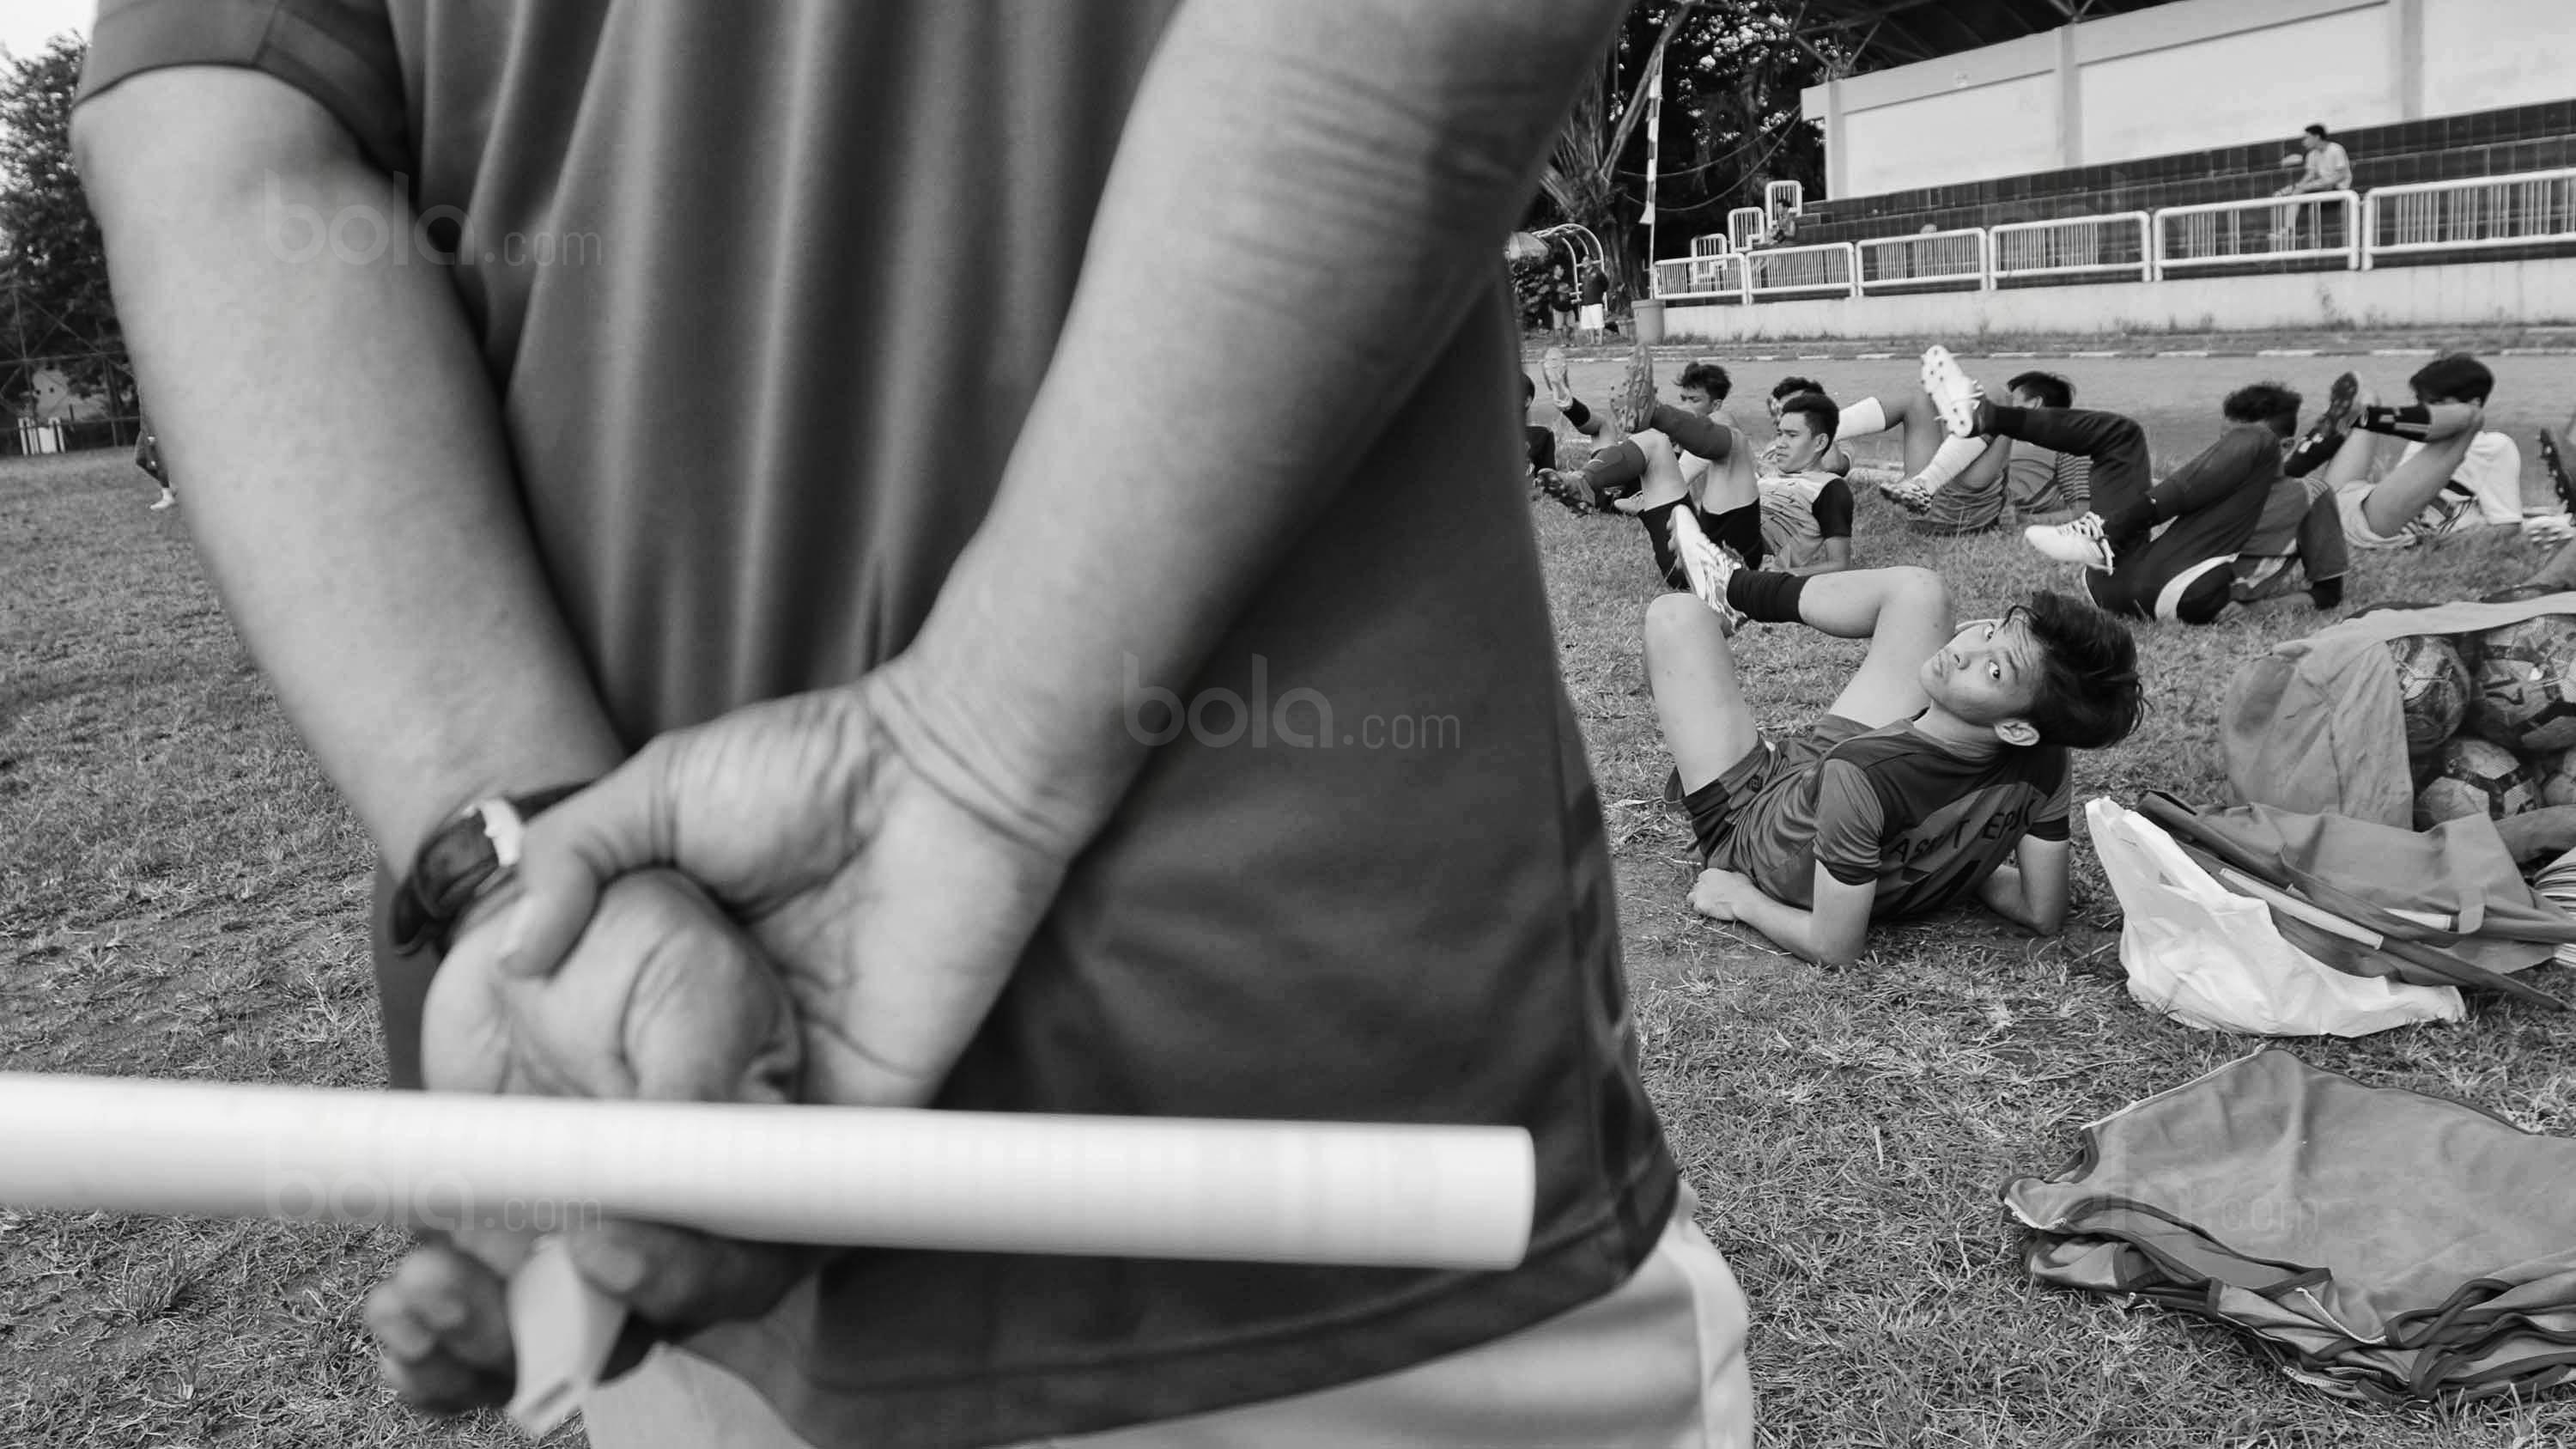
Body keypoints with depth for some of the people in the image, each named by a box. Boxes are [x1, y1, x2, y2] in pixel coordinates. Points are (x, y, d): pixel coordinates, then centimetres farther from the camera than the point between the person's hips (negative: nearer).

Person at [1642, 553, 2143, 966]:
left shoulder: (1860, 779, -48)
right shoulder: (2047, 766, -29)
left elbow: (1834, 949, -36)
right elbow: (2044, 914, -16)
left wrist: (1740, 899, -19)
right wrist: (1963, 865, 0)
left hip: (1751, 816, -5)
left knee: (1676, 613, 3)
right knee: (1916, 589, 7)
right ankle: (1731, 589, 34)